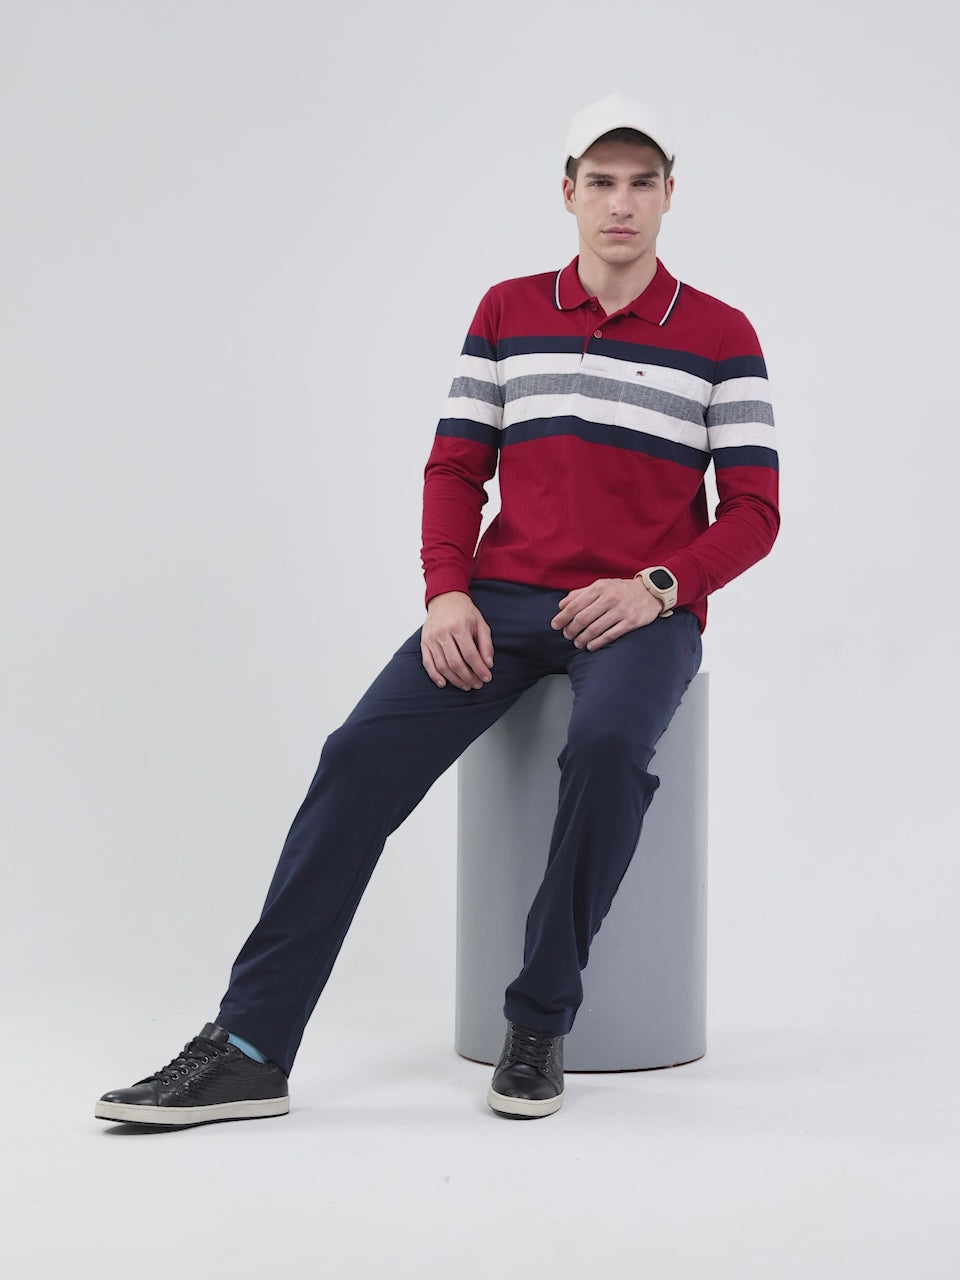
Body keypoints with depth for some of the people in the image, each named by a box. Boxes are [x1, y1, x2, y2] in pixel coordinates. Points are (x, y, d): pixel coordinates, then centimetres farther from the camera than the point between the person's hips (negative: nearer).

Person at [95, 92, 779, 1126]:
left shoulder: (721, 336, 5)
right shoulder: (507, 313, 12)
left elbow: (754, 513, 2)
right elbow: (454, 469, 10)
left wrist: (656, 585, -15)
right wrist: (447, 594, -7)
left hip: (643, 613, -2)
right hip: (505, 596, 2)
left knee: (608, 742, -37)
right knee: (364, 752, -22)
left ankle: (540, 1022, -19)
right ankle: (249, 1049, -22)